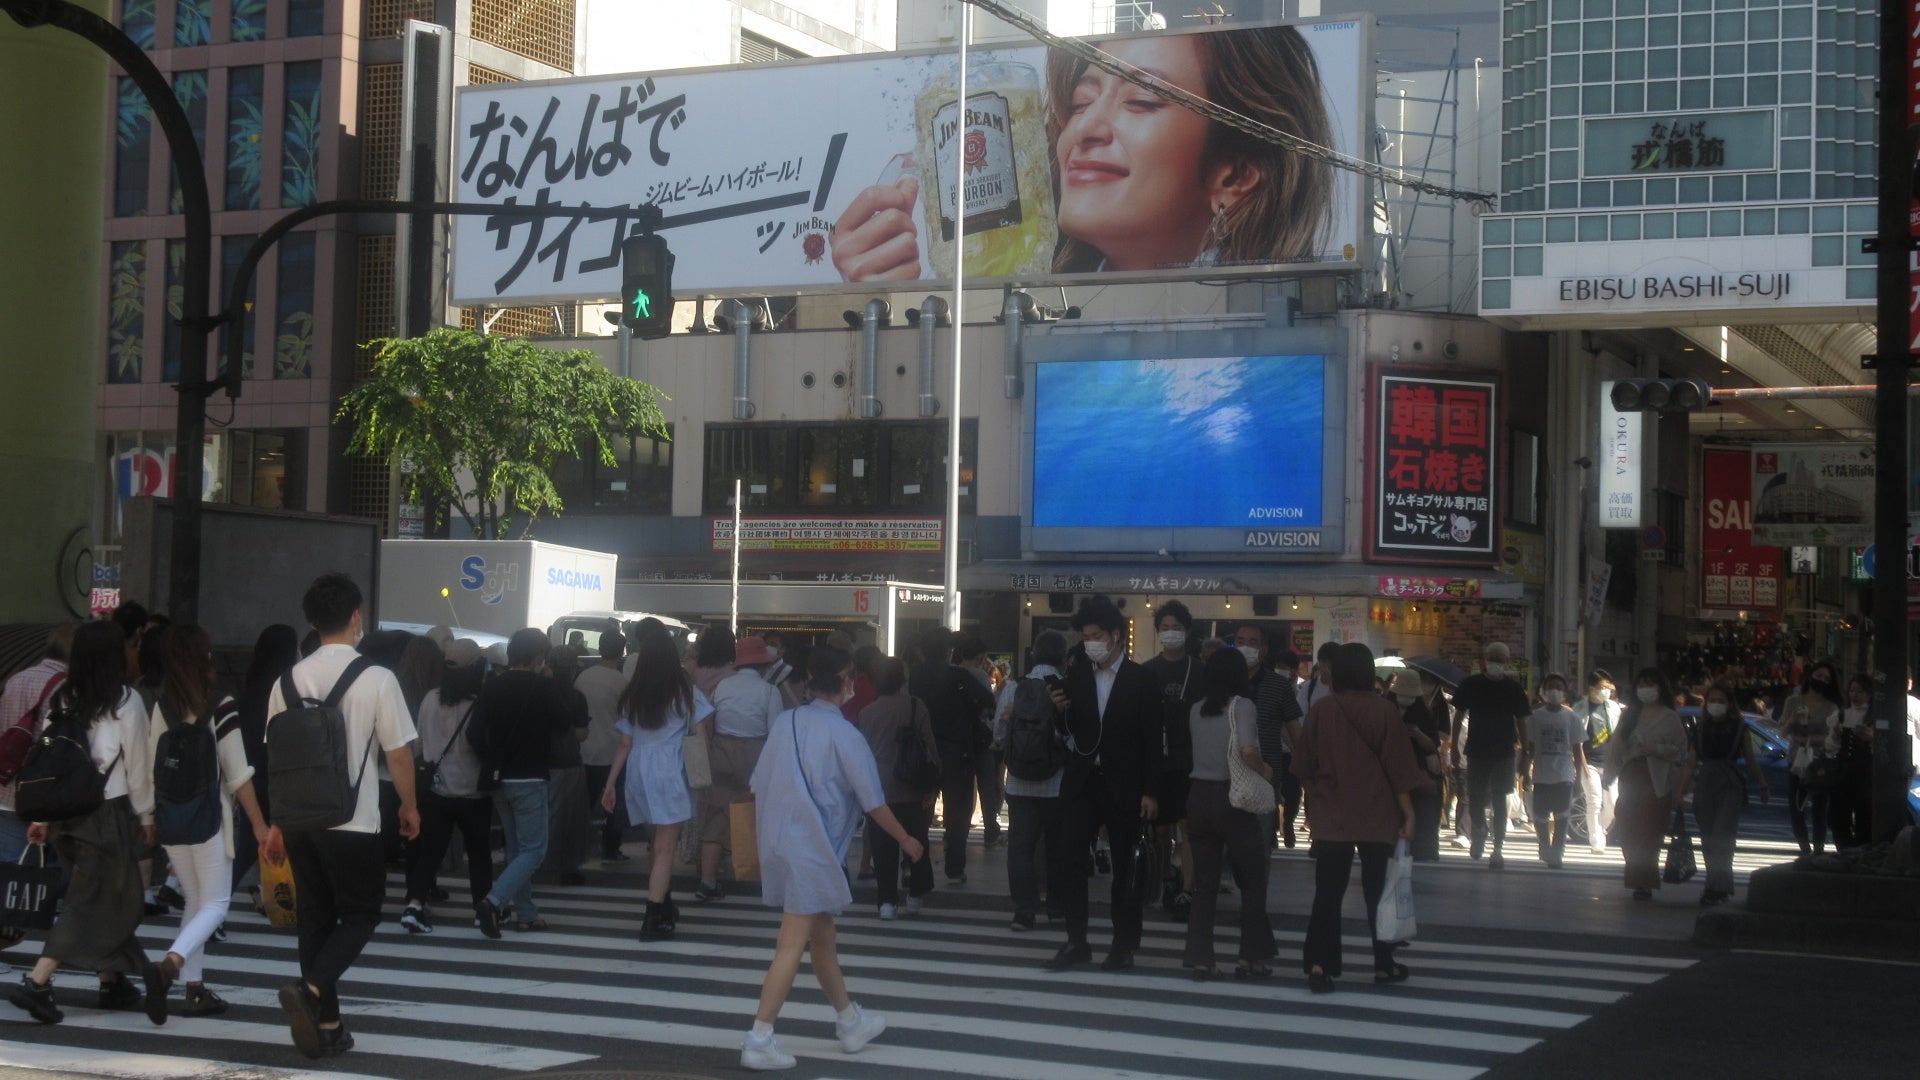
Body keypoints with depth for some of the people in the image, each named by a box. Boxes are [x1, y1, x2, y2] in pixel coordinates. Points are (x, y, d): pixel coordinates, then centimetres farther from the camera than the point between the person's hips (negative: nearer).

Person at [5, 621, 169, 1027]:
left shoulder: (62, 700, 4)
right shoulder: (125, 702, -9)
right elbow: (137, 765, -6)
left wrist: (42, 816, 12)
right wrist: (146, 815, 6)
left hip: (66, 812, 6)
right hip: (108, 813, -6)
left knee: (107, 899, 17)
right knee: (91, 902, -1)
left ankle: (112, 983, 25)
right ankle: (35, 982, -12)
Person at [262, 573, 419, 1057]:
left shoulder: (289, 680, 3)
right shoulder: (376, 679, -10)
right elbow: (399, 753, -6)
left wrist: (276, 824, 17)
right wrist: (409, 806, 11)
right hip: (353, 821, -4)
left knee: (315, 919, 13)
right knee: (360, 914, 8)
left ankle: (326, 1025, 15)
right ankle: (311, 989, -16)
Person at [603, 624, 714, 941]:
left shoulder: (633, 694, 10)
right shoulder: (685, 689, -1)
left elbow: (625, 744, 10)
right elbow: (700, 734, -2)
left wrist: (611, 783, 15)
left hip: (639, 770, 4)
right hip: (671, 770, -4)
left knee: (660, 843, 19)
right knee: (665, 847, -2)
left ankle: (665, 906, 27)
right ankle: (653, 919, -7)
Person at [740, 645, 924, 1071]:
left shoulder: (785, 722, 4)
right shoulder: (844, 735, -12)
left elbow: (758, 786, 8)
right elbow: (873, 801, -6)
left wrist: (761, 833, 21)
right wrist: (906, 840, 8)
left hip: (778, 843, 7)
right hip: (813, 850, -7)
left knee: (822, 938, 19)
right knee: (792, 946, -5)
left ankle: (850, 1023, 33)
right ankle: (759, 1042, -8)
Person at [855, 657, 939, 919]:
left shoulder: (867, 712, 1)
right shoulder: (915, 706, -6)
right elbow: (929, 746, -6)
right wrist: (931, 787, 0)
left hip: (879, 790, 1)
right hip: (911, 791, -1)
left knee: (884, 848, 4)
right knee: (917, 844, 14)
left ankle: (887, 900, 0)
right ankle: (915, 896, 18)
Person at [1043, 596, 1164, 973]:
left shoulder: (1140, 680, -4)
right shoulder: (1076, 676, 6)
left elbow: (1152, 740, -4)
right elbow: (1071, 729, 10)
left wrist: (1151, 792, -8)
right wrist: (1060, 711, -12)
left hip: (1123, 786, -3)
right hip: (1081, 783, 3)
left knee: (1125, 867, 5)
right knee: (1069, 859, -3)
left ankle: (1123, 945, 13)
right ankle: (1076, 942, 5)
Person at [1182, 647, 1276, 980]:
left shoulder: (1196, 710, 8)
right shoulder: (1242, 706, -9)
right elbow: (1248, 752, -22)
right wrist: (1265, 770, -4)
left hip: (1199, 796, 5)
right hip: (1233, 799, -5)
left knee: (1204, 881, 9)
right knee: (1253, 880, 8)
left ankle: (1200, 958, 7)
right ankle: (1251, 957, 8)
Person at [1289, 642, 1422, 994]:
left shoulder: (1321, 710, -4)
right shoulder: (1384, 711, -8)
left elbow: (1304, 765, 4)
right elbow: (1398, 766, -6)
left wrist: (1312, 806, 18)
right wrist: (1408, 812, 2)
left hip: (1331, 816, 1)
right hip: (1377, 817, -1)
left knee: (1328, 892, 3)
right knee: (1378, 890, 12)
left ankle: (1318, 965, -10)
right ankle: (1384, 964, 17)